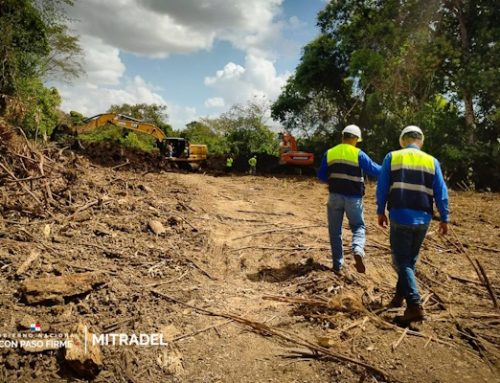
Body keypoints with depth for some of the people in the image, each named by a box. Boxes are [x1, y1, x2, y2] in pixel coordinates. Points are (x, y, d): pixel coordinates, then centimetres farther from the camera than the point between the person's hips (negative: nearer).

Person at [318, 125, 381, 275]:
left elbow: (321, 176, 7)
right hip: (353, 198, -2)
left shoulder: (329, 153, 3)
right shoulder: (358, 154, -6)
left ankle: (337, 265, 13)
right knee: (358, 226, 14)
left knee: (335, 231, 11)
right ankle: (358, 250, -15)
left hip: (335, 196, 2)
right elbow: (375, 170, -2)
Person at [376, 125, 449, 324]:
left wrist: (380, 211, 11)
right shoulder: (432, 161, 7)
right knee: (410, 260, 18)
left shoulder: (392, 157, 1)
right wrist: (444, 219, 11)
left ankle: (415, 305, -8)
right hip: (422, 219, 3)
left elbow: (382, 188, 1)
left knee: (402, 261, 2)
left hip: (400, 216, -3)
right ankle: (399, 296, 29)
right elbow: (441, 193, 5)